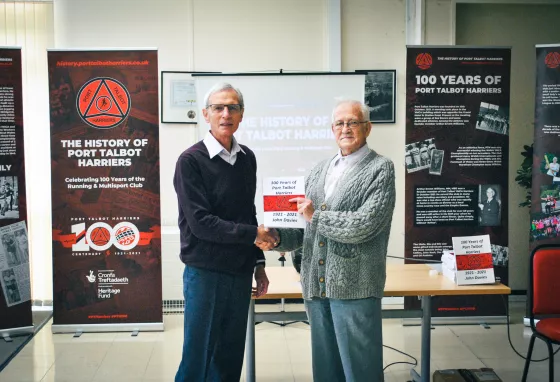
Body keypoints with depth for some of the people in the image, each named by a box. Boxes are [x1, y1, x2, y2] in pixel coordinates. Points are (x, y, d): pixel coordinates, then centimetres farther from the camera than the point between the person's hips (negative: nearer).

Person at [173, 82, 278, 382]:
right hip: (205, 273, -5)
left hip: (240, 272, 5)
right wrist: (253, 234, -15)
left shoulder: (247, 158, 8)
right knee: (198, 358, 3)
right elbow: (200, 222, -16)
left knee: (230, 358, 13)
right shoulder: (191, 160, -10)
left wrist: (258, 262, 14)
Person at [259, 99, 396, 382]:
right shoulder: (319, 171, 15)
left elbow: (365, 225, -16)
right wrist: (276, 238, -2)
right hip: (317, 286, 6)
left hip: (354, 287, -6)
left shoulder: (380, 169, -4)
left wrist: (316, 215, -8)